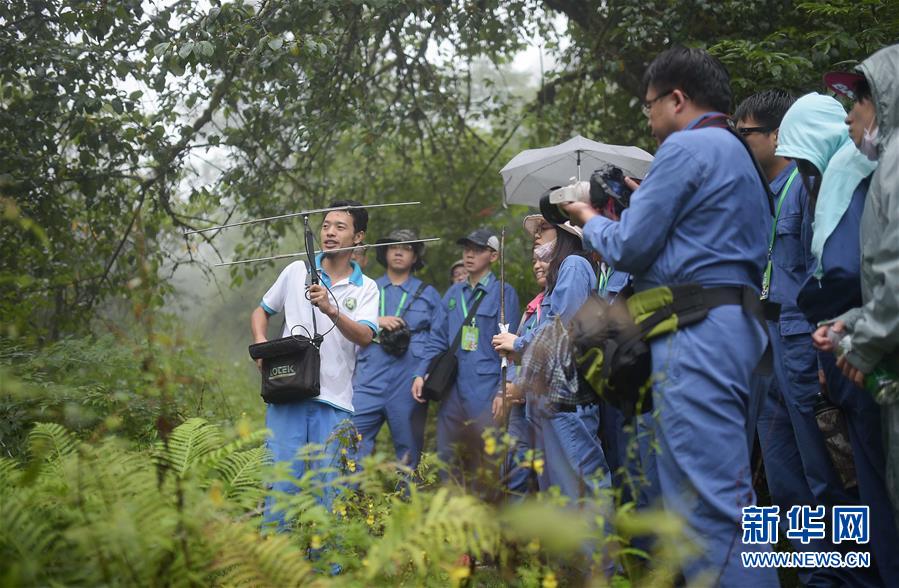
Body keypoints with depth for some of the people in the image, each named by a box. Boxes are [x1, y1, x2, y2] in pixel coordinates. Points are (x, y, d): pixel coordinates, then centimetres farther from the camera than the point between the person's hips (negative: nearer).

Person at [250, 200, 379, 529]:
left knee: (329, 490, 4)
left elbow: (365, 337, -11)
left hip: (335, 401, 0)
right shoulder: (297, 271, 10)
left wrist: (331, 310, -27)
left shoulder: (366, 289, 6)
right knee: (281, 481, -3)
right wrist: (261, 344, 1)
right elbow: (261, 311, 21)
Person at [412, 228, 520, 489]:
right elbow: (437, 339, 14)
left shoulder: (504, 293, 0)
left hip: (486, 394, -5)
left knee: (484, 468, -1)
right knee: (448, 462, 10)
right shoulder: (454, 293, 15)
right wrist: (421, 374, 1)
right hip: (452, 392, 5)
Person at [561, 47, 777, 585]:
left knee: (707, 500, -11)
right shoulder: (738, 154, 22)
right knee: (726, 493, 12)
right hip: (739, 322, 10)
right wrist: (643, 200, 27)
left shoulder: (686, 148, -8)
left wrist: (590, 219, 11)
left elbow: (628, 249, -8)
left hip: (697, 332, -10)